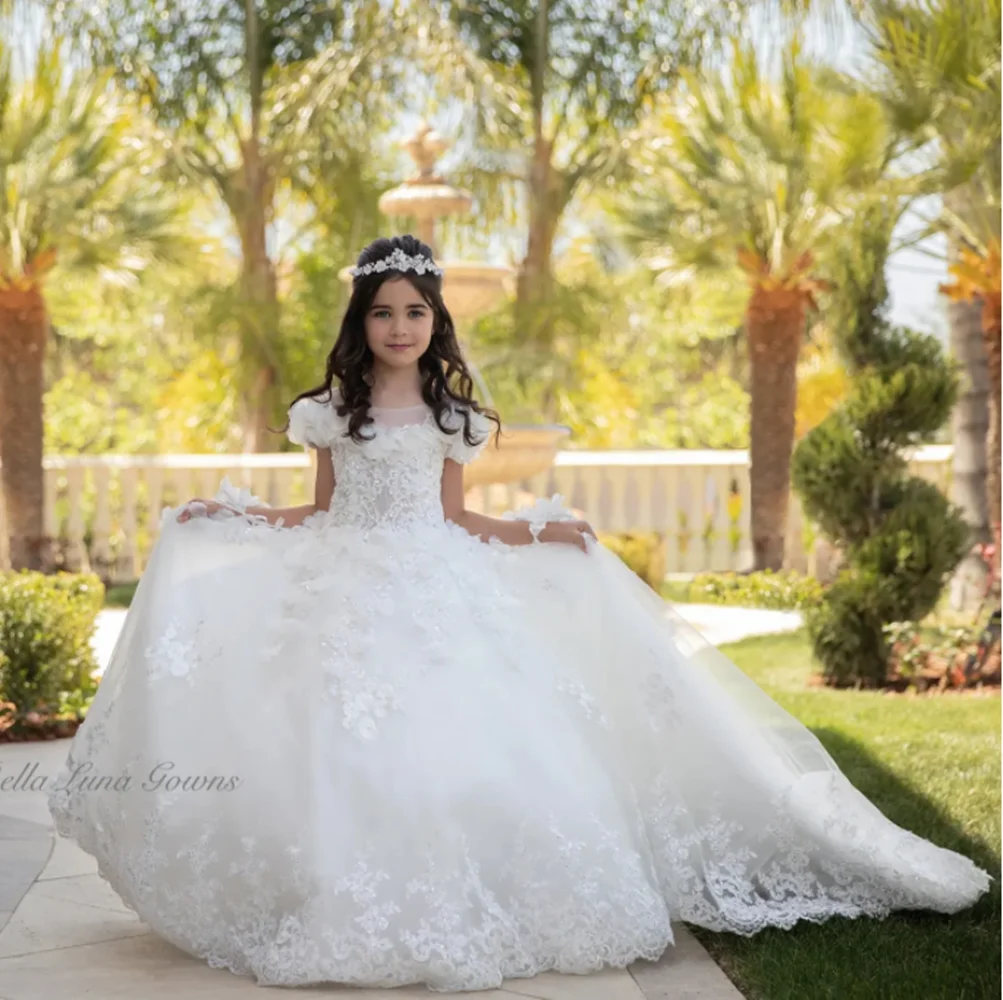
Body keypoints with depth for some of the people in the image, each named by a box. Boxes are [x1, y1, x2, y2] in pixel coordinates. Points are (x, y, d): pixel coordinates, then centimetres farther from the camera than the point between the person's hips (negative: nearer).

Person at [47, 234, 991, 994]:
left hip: (437, 589, 0)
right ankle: (349, 910, -1)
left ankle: (463, 903, -3)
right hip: (350, 594, 0)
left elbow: (454, 517, 13)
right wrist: (232, 519, 3)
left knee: (457, 738, -12)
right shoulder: (330, 412, 7)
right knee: (348, 748, -10)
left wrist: (534, 531, 4)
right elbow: (321, 511, 12)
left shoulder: (448, 416, 10)